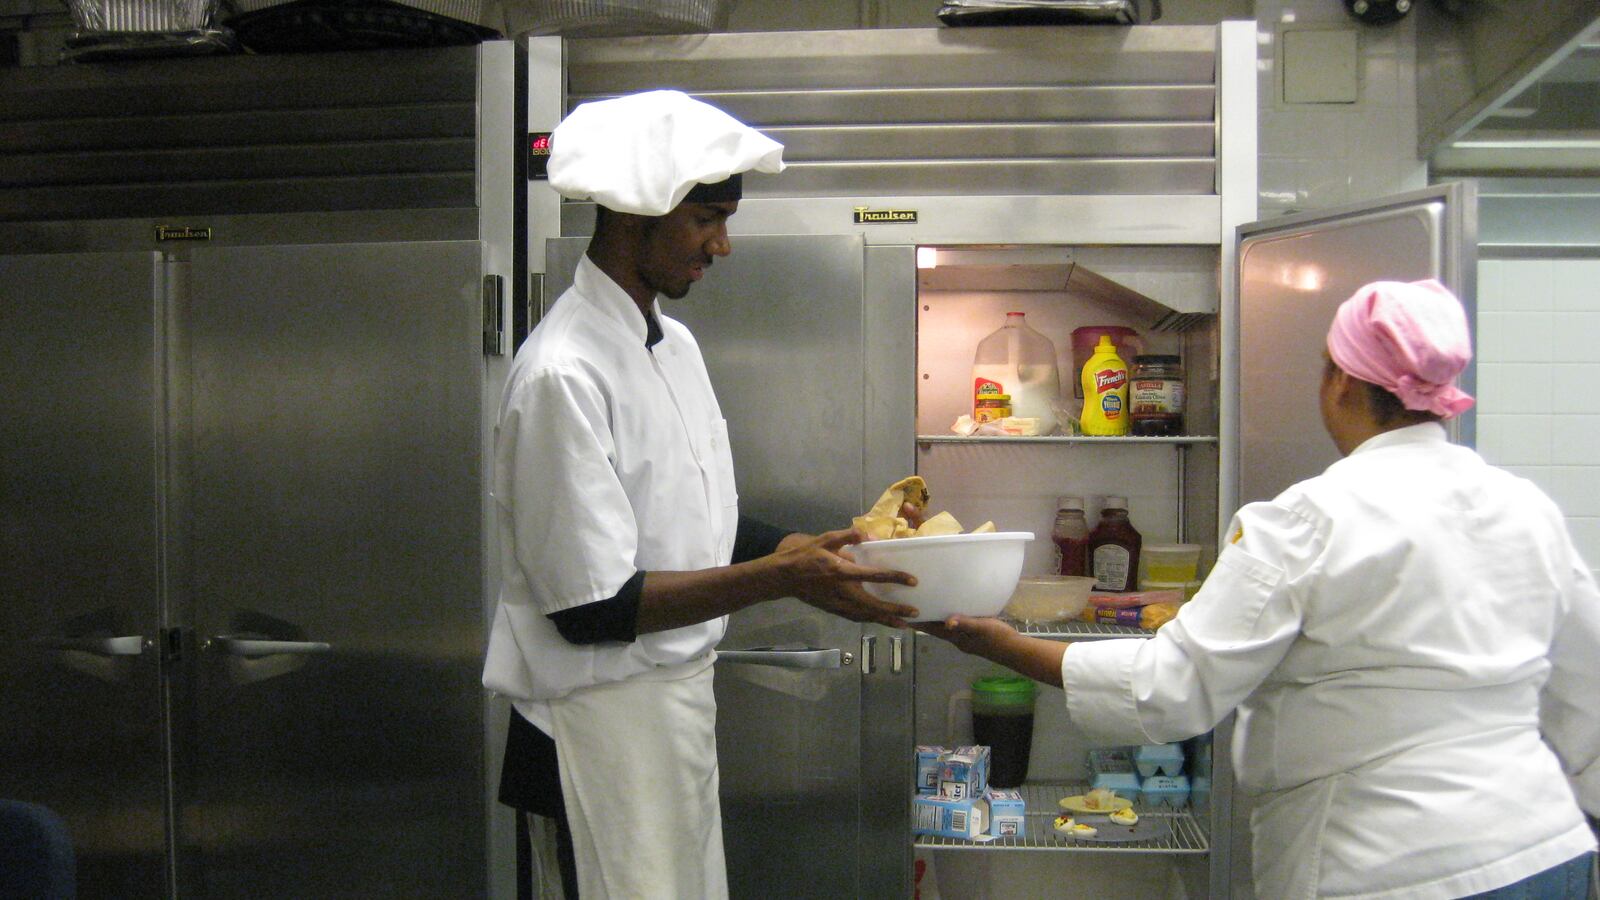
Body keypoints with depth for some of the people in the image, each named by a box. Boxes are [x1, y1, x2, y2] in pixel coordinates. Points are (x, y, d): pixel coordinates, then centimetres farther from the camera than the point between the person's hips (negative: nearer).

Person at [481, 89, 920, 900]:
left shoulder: (674, 345, 10)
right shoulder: (563, 374, -20)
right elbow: (592, 605, -23)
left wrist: (828, 552, -2)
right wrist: (780, 578, -25)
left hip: (680, 703, 9)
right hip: (604, 729, -9)